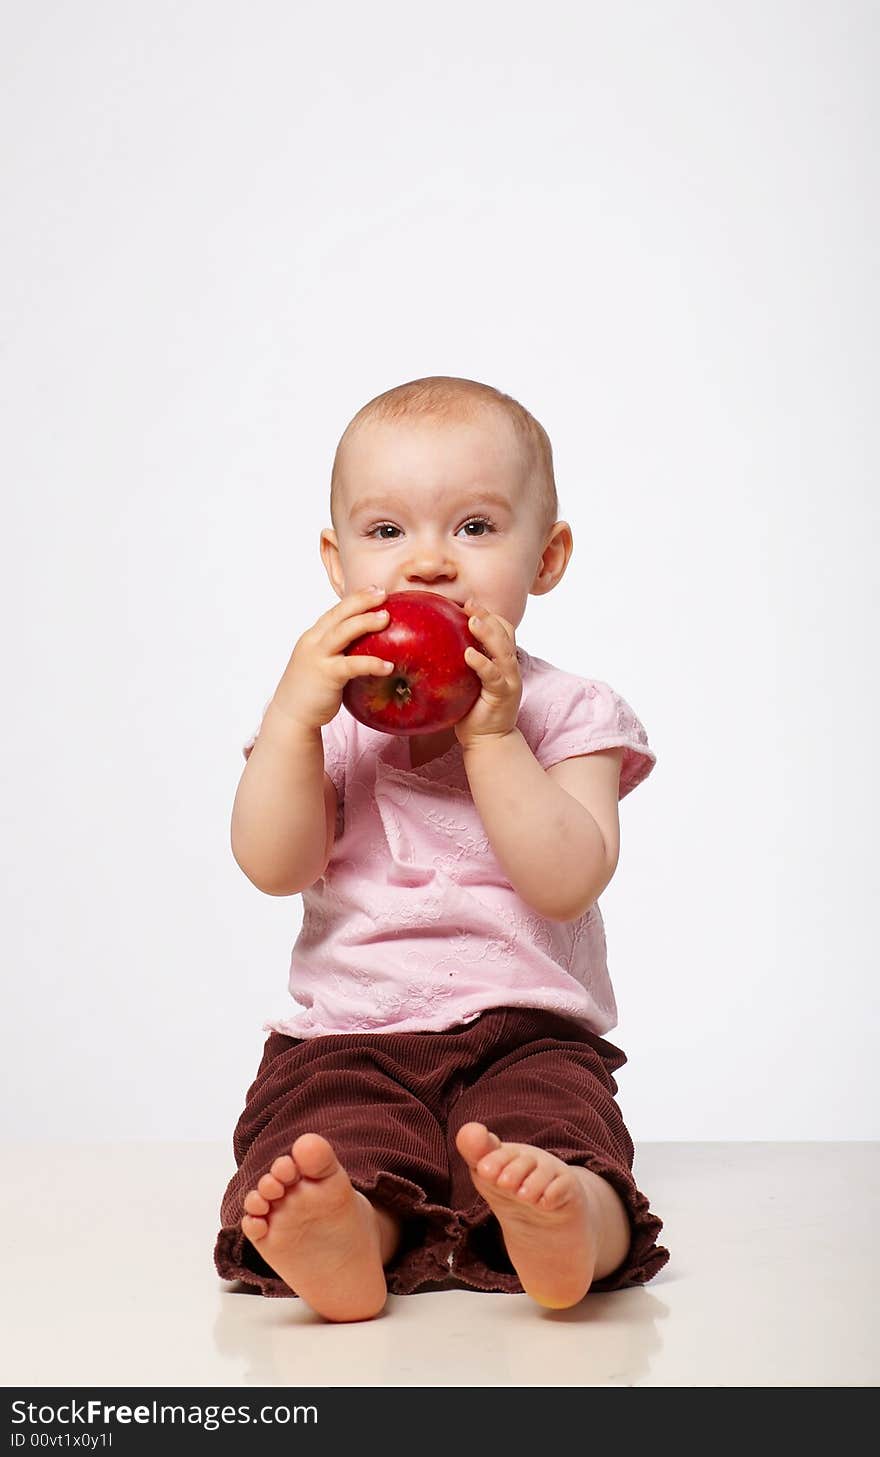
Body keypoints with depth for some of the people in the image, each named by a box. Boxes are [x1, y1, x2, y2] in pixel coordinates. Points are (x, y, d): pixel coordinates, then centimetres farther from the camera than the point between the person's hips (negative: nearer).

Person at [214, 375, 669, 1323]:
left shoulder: (568, 712, 4)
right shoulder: (319, 711, 9)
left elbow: (567, 879, -11)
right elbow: (273, 868, -6)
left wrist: (490, 736, -18)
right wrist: (295, 713, -17)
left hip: (530, 1034, -1)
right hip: (348, 1037, 1)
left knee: (559, 1127, -34)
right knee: (328, 1143, -32)